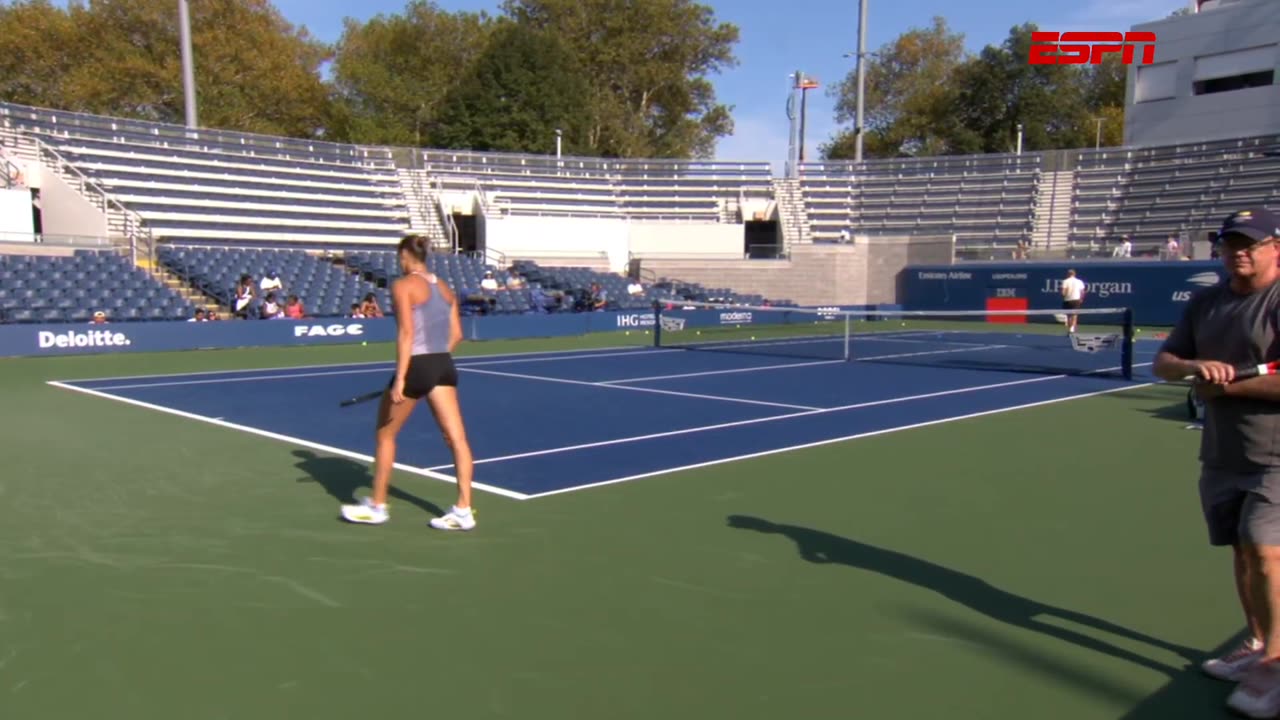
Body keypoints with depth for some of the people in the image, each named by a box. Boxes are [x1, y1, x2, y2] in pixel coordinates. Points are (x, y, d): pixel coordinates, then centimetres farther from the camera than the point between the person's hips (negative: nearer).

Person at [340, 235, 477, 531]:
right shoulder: (444, 288, 13)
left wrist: (399, 378, -19)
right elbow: (456, 334, 13)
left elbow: (406, 333, -17)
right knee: (456, 438, 1)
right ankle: (464, 510, 0)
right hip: (444, 366, 6)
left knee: (385, 435, 13)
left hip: (416, 366, -6)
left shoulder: (403, 286, -7)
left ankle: (377, 506, 24)